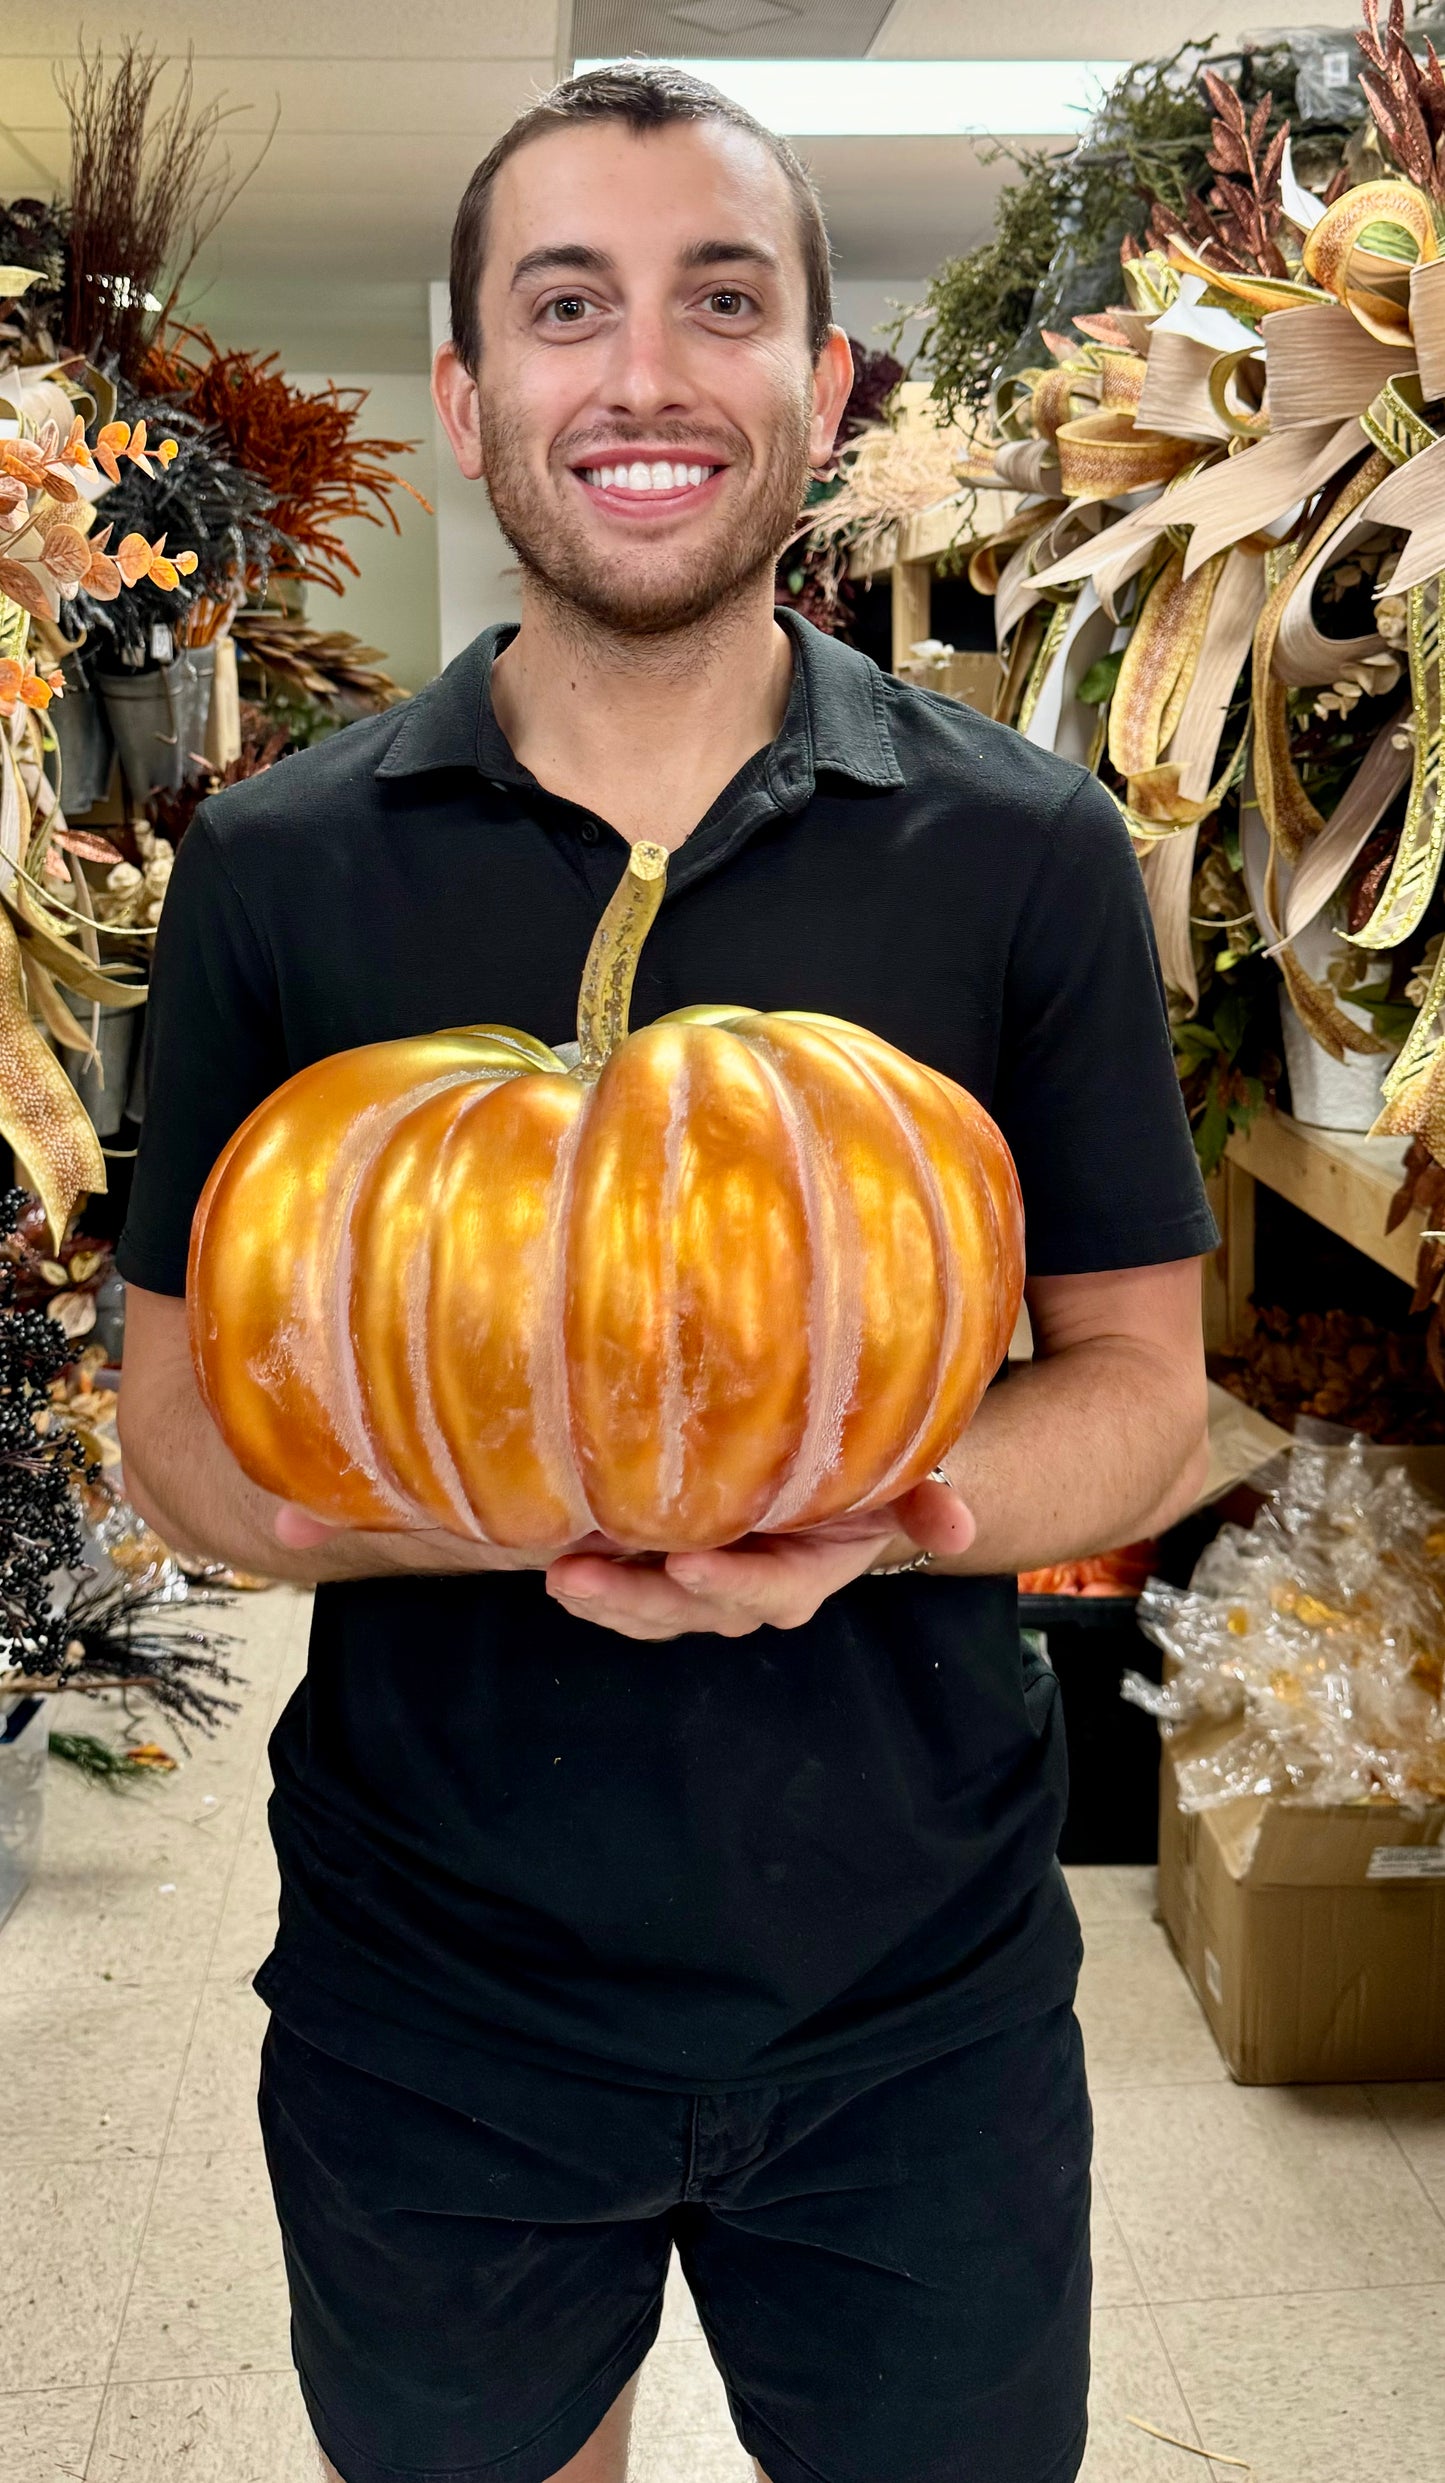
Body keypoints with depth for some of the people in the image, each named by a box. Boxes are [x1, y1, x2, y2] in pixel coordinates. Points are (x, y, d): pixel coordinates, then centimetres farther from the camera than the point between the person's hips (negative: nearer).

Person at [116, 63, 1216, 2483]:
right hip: (427, 1989, 1)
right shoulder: (279, 870, -4)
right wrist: (473, 1507, -23)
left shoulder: (1025, 852, -5)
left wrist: (887, 1515, -24)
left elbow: (1142, 1386, -2)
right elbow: (174, 1401, -1)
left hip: (924, 1990, 0)